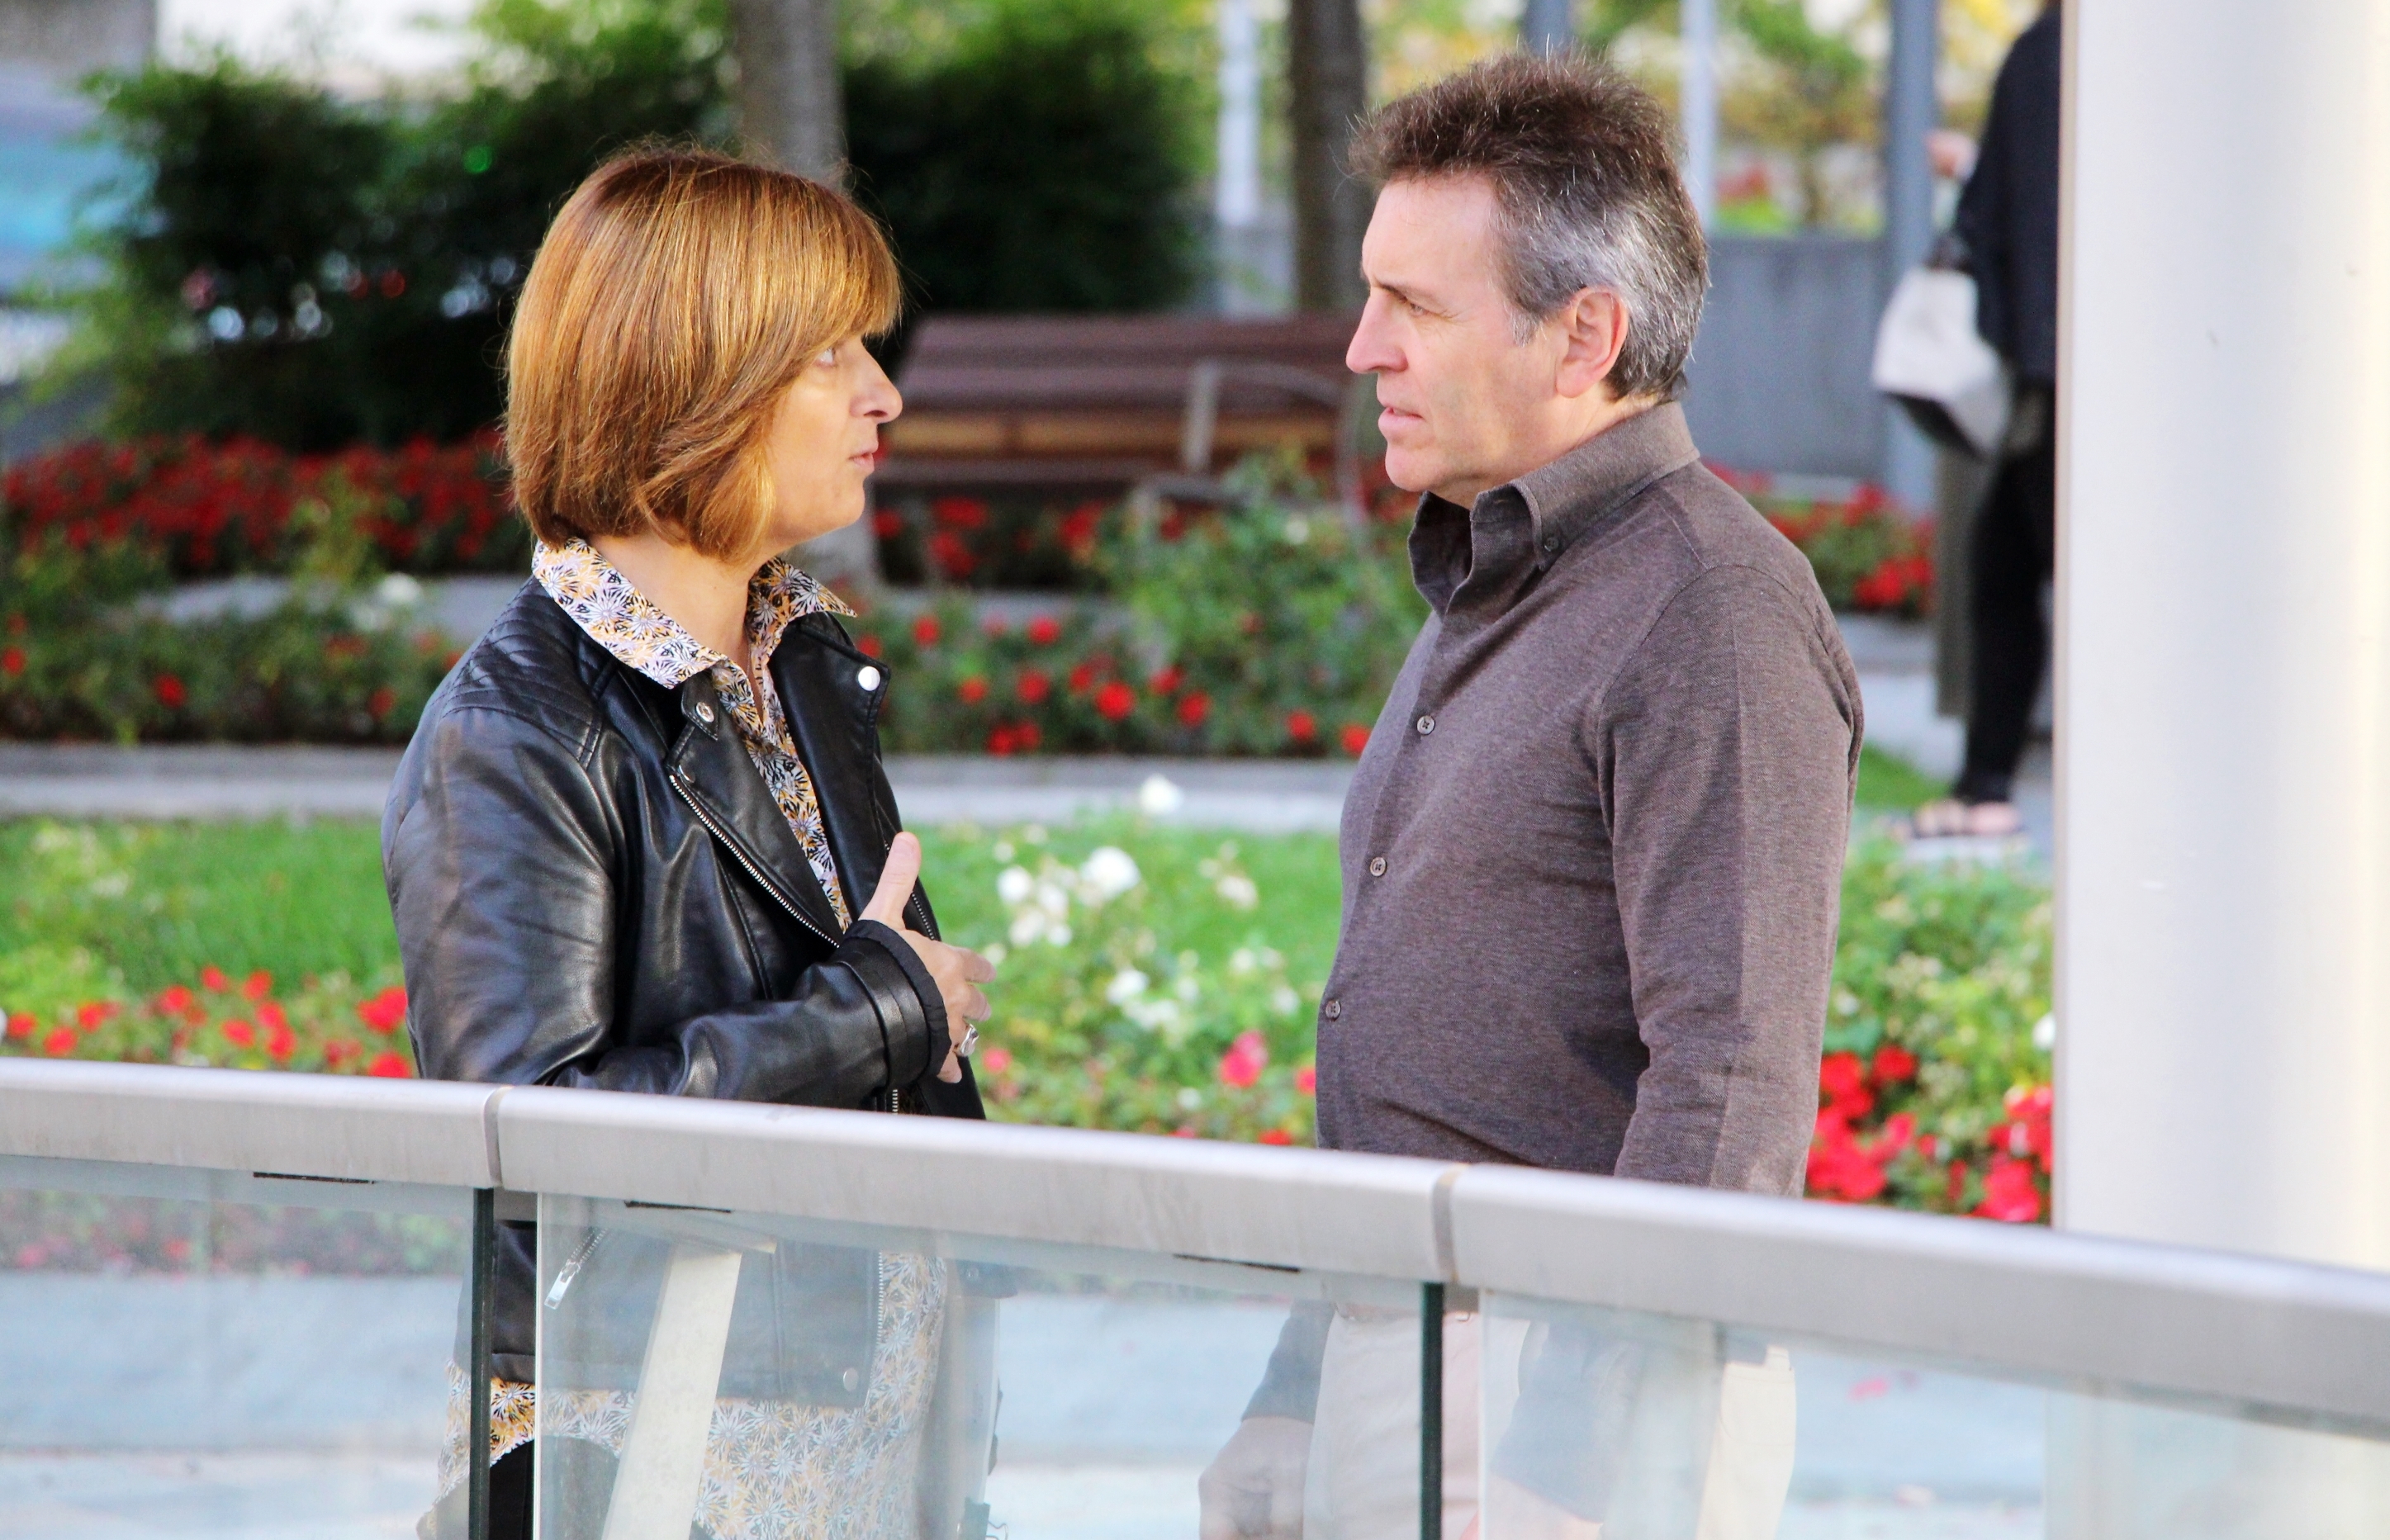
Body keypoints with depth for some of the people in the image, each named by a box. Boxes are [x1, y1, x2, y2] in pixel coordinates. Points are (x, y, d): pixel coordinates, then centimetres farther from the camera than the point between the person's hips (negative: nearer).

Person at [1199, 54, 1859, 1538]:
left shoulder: (1714, 617, -13)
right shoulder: (1484, 590, 18)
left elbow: (1732, 1087, -20)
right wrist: (1290, 1395, 19)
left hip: (1567, 1366, -9)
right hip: (1372, 1347, 9)